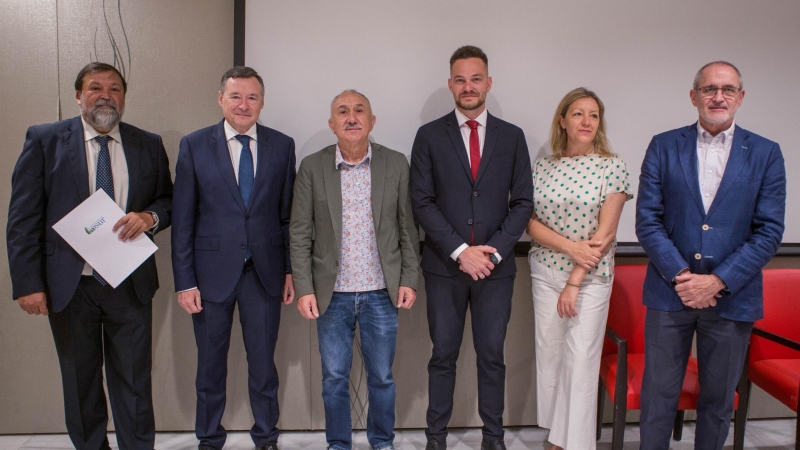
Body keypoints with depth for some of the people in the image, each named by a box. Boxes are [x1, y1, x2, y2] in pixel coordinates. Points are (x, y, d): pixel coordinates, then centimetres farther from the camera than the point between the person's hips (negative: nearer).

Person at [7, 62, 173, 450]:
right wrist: (27, 283, -10)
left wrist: (150, 217, -12)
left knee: (134, 382, 10)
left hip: (131, 284, 1)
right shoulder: (44, 140, -2)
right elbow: (22, 218, -4)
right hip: (69, 285, -1)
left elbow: (168, 200, 12)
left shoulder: (148, 144, 4)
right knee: (80, 382, 15)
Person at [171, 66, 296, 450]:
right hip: (212, 272, -1)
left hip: (265, 272, 1)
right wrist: (184, 281, -6)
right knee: (210, 365, 13)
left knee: (263, 362, 12)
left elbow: (288, 213, 5)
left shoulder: (282, 145, 2)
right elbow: (183, 220, -3)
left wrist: (290, 269, 3)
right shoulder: (194, 145, -2)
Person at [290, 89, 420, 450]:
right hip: (332, 294, 0)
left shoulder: (396, 164, -2)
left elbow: (407, 228, 2)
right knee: (334, 378, 12)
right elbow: (300, 234, -2)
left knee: (381, 377, 12)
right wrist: (304, 289, -6)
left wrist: (409, 280, -2)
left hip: (381, 293, 0)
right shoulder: (312, 167, -3)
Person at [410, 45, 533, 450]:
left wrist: (494, 250, -9)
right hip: (444, 265, -1)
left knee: (492, 356, 9)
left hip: (496, 265, 1)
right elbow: (421, 201, -4)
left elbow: (522, 201, 3)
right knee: (443, 355, 8)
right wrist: (460, 250, -13)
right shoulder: (429, 135, 2)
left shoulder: (512, 136, 6)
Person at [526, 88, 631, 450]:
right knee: (549, 354, 10)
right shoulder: (542, 167, 4)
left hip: (591, 277, -3)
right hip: (545, 274, 3)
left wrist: (575, 282, -14)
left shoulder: (612, 166, -5)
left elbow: (605, 233, -10)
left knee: (581, 361, -1)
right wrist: (569, 246, -16)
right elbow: (531, 223, 1)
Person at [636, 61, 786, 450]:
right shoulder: (664, 147, 2)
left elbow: (769, 232, -3)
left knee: (718, 400, 14)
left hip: (732, 297, 1)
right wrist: (681, 275, -13)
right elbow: (647, 220, -3)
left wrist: (718, 281, -13)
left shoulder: (766, 154, 2)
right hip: (670, 291, 0)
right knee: (658, 397, 7)